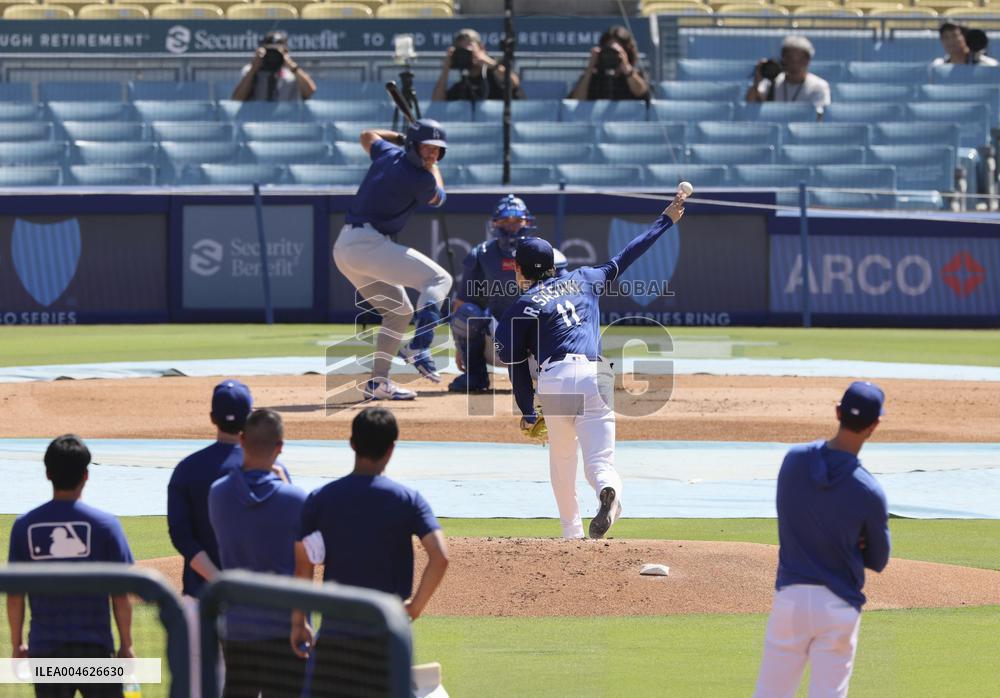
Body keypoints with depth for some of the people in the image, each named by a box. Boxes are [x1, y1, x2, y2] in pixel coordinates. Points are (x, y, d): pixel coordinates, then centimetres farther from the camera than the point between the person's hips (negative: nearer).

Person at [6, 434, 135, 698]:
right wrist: (126, 644, 7)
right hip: (94, 646, -2)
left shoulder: (25, 525, -1)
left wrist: (17, 644, 13)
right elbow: (120, 594, -4)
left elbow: (14, 594, 2)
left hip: (44, 647, 2)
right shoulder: (104, 523, -6)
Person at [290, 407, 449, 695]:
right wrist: (416, 606, -5)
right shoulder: (408, 500, -6)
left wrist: (298, 622, 10)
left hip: (336, 630, 1)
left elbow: (303, 565, 1)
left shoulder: (320, 499, -1)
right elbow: (440, 557, -17)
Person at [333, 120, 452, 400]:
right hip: (368, 243, -9)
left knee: (399, 311, 19)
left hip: (344, 246, 9)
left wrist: (400, 136, 43)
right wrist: (431, 166, 28)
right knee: (438, 279, -14)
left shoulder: (389, 153, 11)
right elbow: (437, 197, 14)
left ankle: (378, 381, 16)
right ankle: (419, 348, -30)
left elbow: (367, 136, 36)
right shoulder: (420, 178, -11)